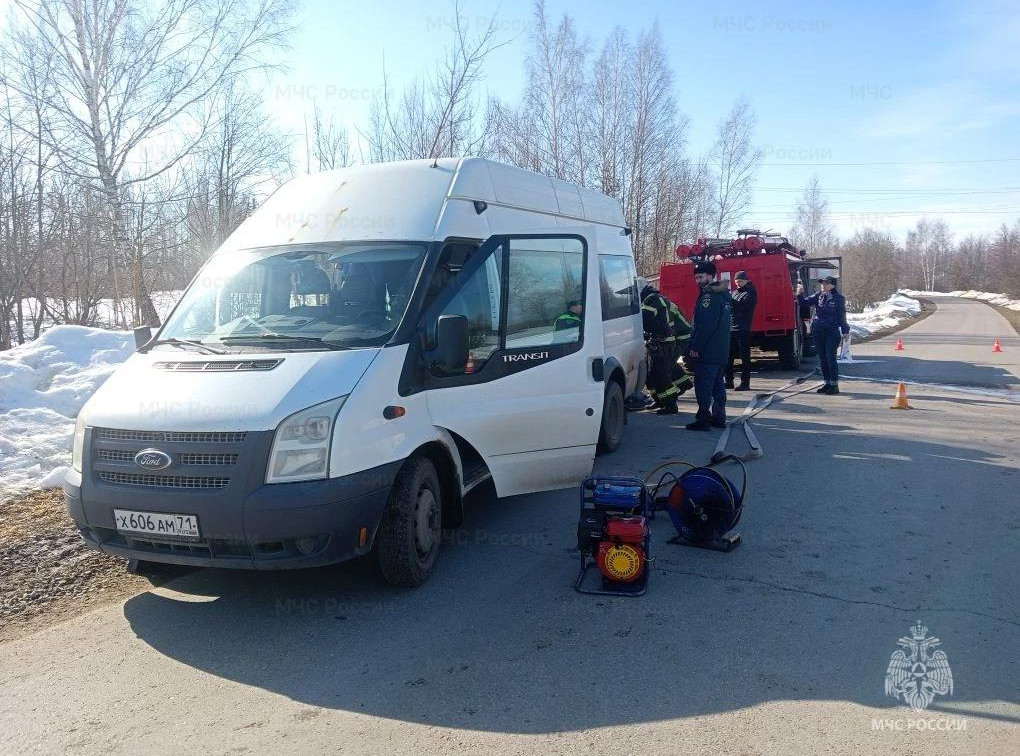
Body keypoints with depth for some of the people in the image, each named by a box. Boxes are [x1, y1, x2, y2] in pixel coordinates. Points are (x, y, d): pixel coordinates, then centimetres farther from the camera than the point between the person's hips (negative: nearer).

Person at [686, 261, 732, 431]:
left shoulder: (710, 296, -15)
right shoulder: (722, 295, 16)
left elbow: (705, 325, -22)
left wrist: (696, 347, -18)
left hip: (708, 352, -10)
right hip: (722, 351, 10)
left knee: (703, 386, -7)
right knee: (718, 384, 14)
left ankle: (703, 419, -6)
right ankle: (719, 417, 20)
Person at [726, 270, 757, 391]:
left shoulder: (750, 293, -2)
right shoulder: (735, 293, 19)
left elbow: (740, 306, -17)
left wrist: (728, 297, -19)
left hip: (743, 330, -7)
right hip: (731, 328, 7)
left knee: (744, 357, -4)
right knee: (728, 356, 7)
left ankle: (745, 383, -2)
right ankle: (729, 381, 14)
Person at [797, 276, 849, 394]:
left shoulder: (839, 298, -5)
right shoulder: (818, 295, 7)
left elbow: (842, 316, -3)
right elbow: (805, 301, 4)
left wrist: (845, 331, -6)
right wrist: (800, 294, -16)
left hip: (832, 333, -5)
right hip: (818, 333, 5)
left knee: (830, 358, -7)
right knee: (822, 359, 10)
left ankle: (834, 385, 0)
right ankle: (827, 383, 20)